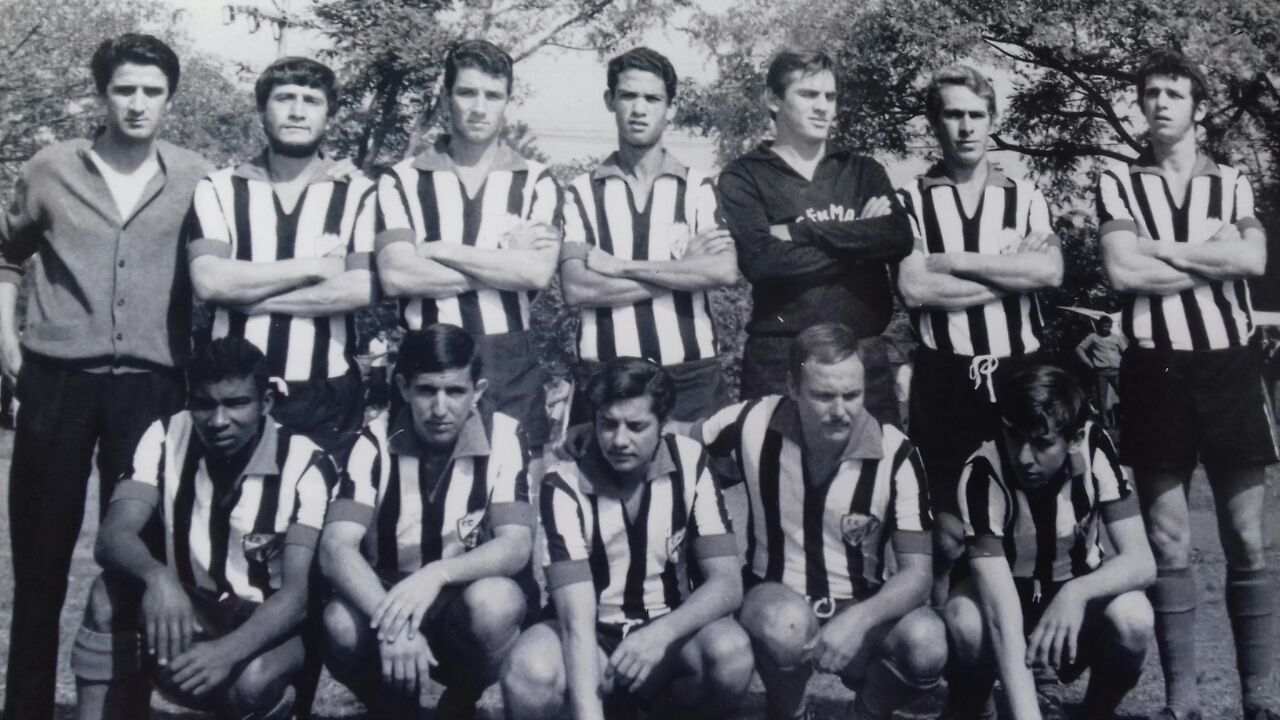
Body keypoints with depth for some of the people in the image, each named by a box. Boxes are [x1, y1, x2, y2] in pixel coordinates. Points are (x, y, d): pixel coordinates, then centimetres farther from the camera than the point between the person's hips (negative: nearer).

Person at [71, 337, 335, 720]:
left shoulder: (306, 465, -17)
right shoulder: (166, 438, -8)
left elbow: (299, 592, -25)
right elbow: (113, 536, -20)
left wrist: (228, 650, -44)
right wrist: (158, 577, -44)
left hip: (270, 623, -3)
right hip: (188, 611, 3)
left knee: (250, 681, -36)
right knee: (110, 593, -26)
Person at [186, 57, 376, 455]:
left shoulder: (358, 194, 2)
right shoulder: (219, 189, 5)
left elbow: (362, 288, -10)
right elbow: (209, 281, -8)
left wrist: (253, 298, -9)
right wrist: (312, 266, -9)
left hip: (327, 395, -1)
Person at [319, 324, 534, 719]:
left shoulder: (503, 437, -11)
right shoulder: (377, 441, -10)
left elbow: (516, 546, -19)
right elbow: (335, 549, -21)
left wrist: (437, 574, -38)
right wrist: (392, 622, -39)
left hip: (466, 609, 0)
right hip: (387, 599, 0)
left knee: (496, 601, -35)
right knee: (341, 624, -33)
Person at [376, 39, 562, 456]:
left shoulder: (536, 182, 5)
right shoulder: (402, 181, 4)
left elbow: (538, 272, -10)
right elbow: (395, 277, -10)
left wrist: (439, 250, -8)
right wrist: (505, 262, -8)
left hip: (512, 366, 1)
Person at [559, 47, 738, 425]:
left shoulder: (701, 189, 5)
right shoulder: (581, 192, 5)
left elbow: (725, 271, -11)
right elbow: (576, 289, -8)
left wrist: (619, 267, -11)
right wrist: (684, 269, -8)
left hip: (691, 379, 0)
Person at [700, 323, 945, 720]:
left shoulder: (895, 453, -13)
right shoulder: (754, 425, -13)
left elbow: (917, 573, -16)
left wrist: (861, 618, -36)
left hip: (861, 611, 1)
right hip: (776, 603, -1)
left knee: (926, 642, -31)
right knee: (787, 623, -37)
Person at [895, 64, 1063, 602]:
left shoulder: (1025, 198, 9)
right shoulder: (910, 201, 2)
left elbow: (1050, 270, -9)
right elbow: (913, 289, -13)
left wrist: (955, 261, -11)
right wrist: (1013, 272, -8)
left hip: (1020, 376, 2)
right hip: (945, 382, -2)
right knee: (949, 532, 2)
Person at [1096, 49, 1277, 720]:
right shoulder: (1118, 182, 7)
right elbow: (1121, 271, -9)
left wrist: (1159, 247, -8)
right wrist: (1209, 254, -5)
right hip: (1156, 370, -1)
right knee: (1167, 545, 2)